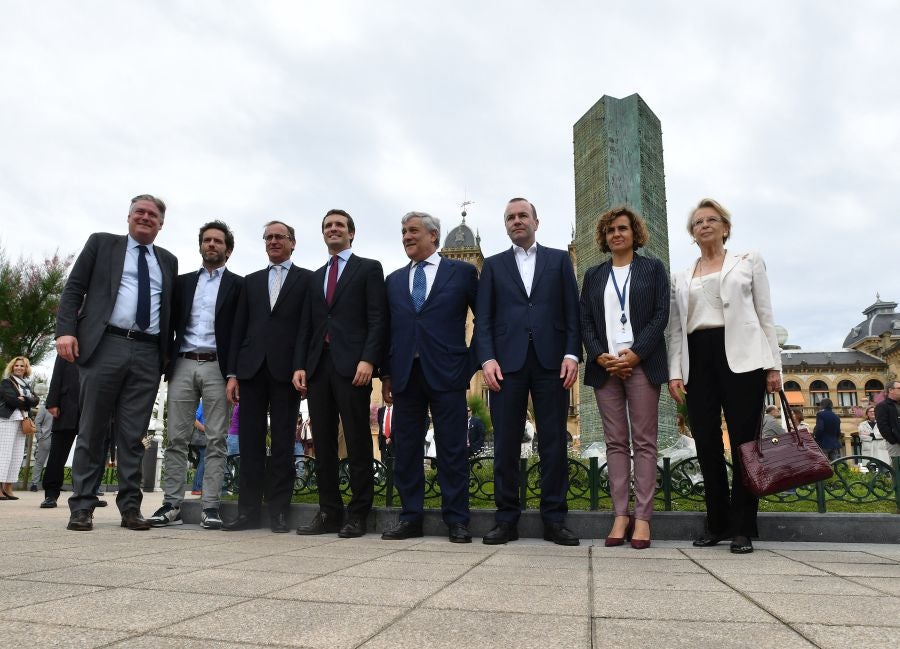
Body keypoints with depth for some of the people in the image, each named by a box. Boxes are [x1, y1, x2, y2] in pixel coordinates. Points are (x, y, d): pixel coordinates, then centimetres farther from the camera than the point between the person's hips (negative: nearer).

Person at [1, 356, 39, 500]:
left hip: (22, 422, 6)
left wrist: (24, 400, -10)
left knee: (17, 455, 3)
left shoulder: (27, 385, 21)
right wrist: (26, 403, -1)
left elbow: (35, 400, 6)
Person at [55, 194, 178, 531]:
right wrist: (66, 329, -9)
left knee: (133, 434, 3)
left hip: (148, 354, 2)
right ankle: (82, 506, 9)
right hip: (104, 345, -2)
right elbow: (74, 288, 5)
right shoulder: (101, 242, 12)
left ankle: (130, 507, 7)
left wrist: (169, 352, 8)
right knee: (92, 429, 1)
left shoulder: (168, 261, 19)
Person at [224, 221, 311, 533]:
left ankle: (278, 511, 8)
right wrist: (232, 373, 5)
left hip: (286, 370, -3)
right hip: (252, 368, 4)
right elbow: (238, 328, 13)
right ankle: (248, 510, 11)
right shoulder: (251, 281, 18)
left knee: (283, 443, 2)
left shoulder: (308, 279, 7)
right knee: (250, 442, 4)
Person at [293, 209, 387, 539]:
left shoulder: (369, 268, 7)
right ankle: (329, 512, 14)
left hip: (351, 364, -5)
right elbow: (306, 325, 18)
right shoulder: (315, 276, 23)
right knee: (323, 444, 6)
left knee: (357, 443, -2)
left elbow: (377, 318, -3)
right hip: (318, 365, 5)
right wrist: (299, 365, 5)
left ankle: (358, 514, 5)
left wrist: (368, 360, -16)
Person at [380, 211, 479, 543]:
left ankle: (456, 520, 10)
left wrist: (476, 358, 2)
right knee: (405, 448, 6)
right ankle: (411, 517, 16)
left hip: (446, 373, -3)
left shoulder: (462, 272, 6)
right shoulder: (394, 280, 17)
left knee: (452, 450, 0)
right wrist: (385, 373, 9)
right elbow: (387, 329, 14)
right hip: (405, 374, 4)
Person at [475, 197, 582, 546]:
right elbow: (483, 318, 7)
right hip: (507, 361, 1)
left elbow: (572, 311, 7)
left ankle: (554, 519, 10)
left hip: (551, 360, 0)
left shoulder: (559, 259, 15)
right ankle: (507, 518, 9)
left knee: (554, 442, 2)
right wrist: (487, 358, -7)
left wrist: (572, 354, -5)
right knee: (506, 443, 1)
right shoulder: (493, 265, 16)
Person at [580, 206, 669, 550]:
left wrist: (635, 354, -12)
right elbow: (585, 321, 10)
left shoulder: (652, 268, 10)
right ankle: (621, 515, 5)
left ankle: (642, 517, 0)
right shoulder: (593, 275, 17)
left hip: (642, 364, -2)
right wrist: (600, 356, -7)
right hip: (605, 366, 3)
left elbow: (660, 315, -1)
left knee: (644, 441, -3)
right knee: (616, 442, 3)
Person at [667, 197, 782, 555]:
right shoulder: (680, 278, 17)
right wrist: (675, 372, 1)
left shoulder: (749, 261, 12)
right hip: (697, 359, 3)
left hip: (741, 356, -2)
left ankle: (743, 528, 6)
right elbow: (676, 328, 13)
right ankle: (717, 523, 12)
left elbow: (765, 315, 6)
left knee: (743, 441, -3)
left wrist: (773, 364, -3)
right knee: (707, 444, 2)